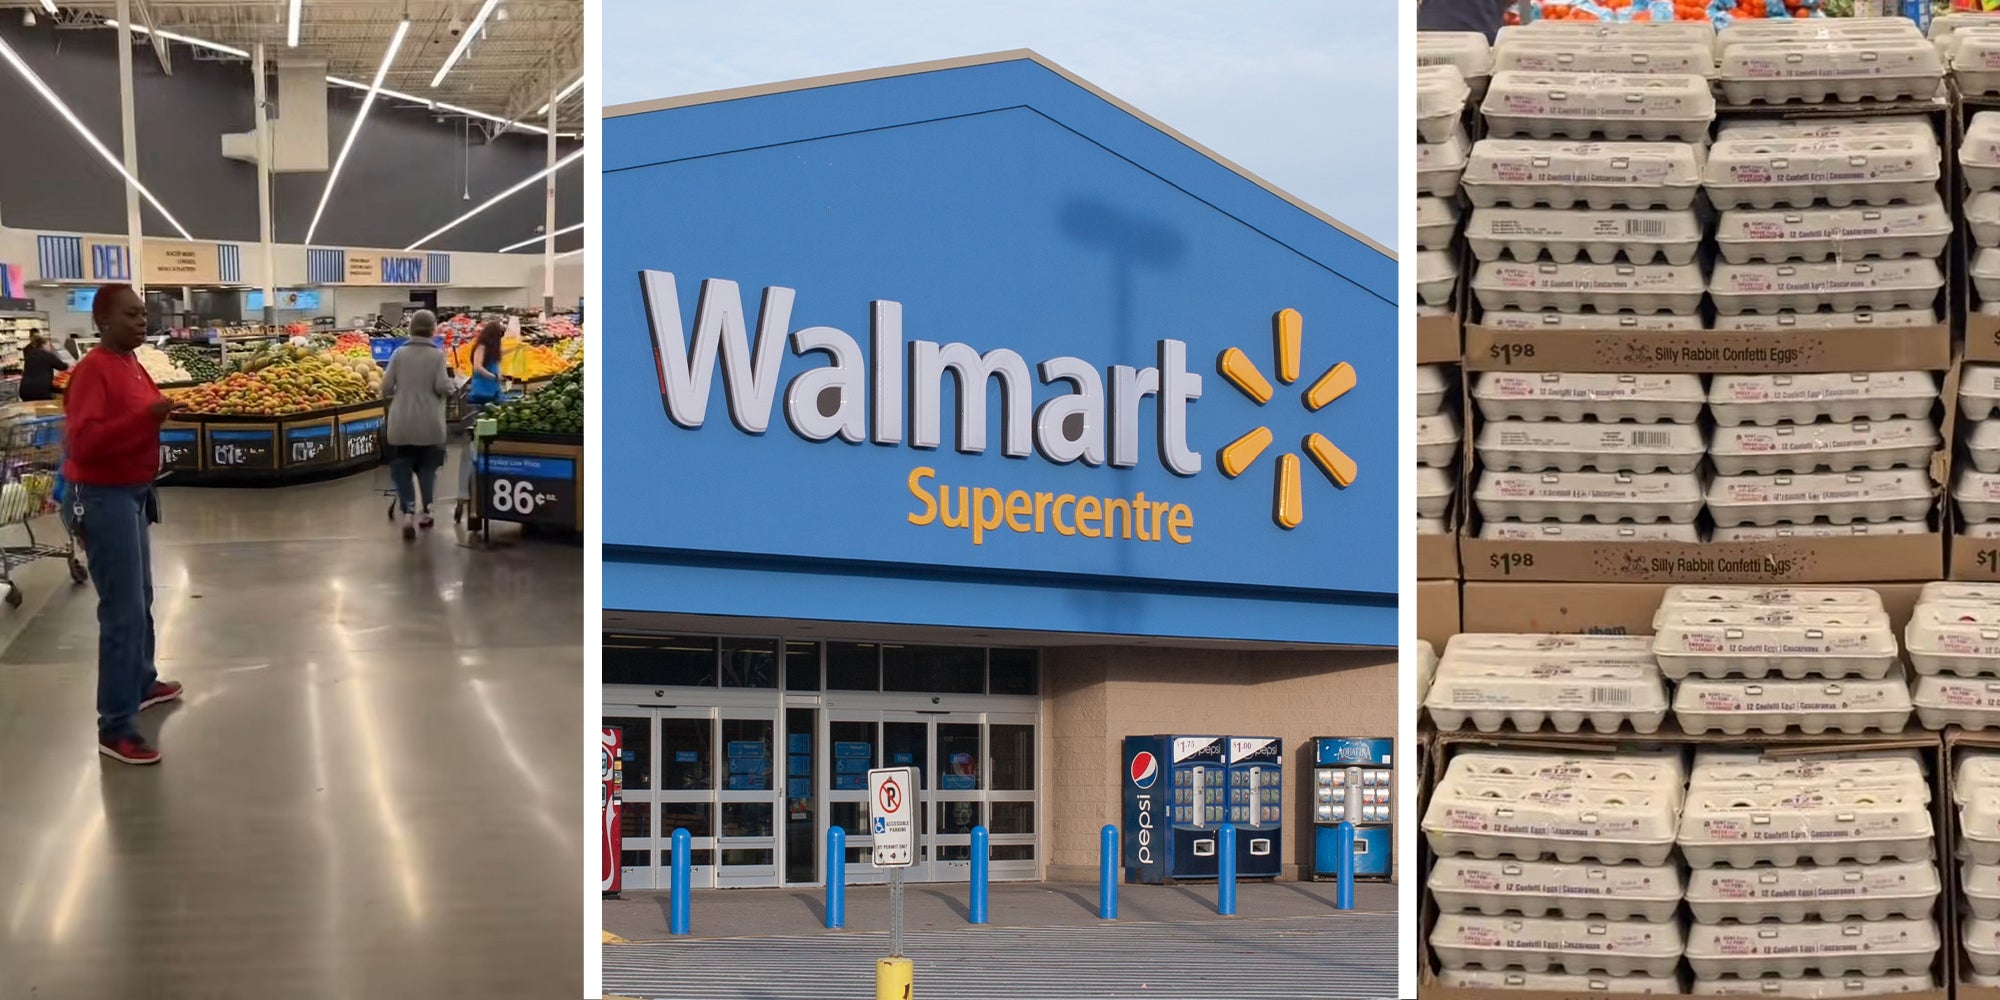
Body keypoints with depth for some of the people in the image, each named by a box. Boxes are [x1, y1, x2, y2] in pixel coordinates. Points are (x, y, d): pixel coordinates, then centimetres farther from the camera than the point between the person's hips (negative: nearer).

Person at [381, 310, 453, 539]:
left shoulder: (399, 353, 0)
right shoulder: (437, 355, -5)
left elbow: (386, 387, 0)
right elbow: (443, 387, -11)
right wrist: (449, 389, 11)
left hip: (401, 423, 1)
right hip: (429, 422, -1)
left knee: (402, 468, 6)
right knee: (427, 467, 18)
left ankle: (407, 512, -11)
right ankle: (425, 511, 25)